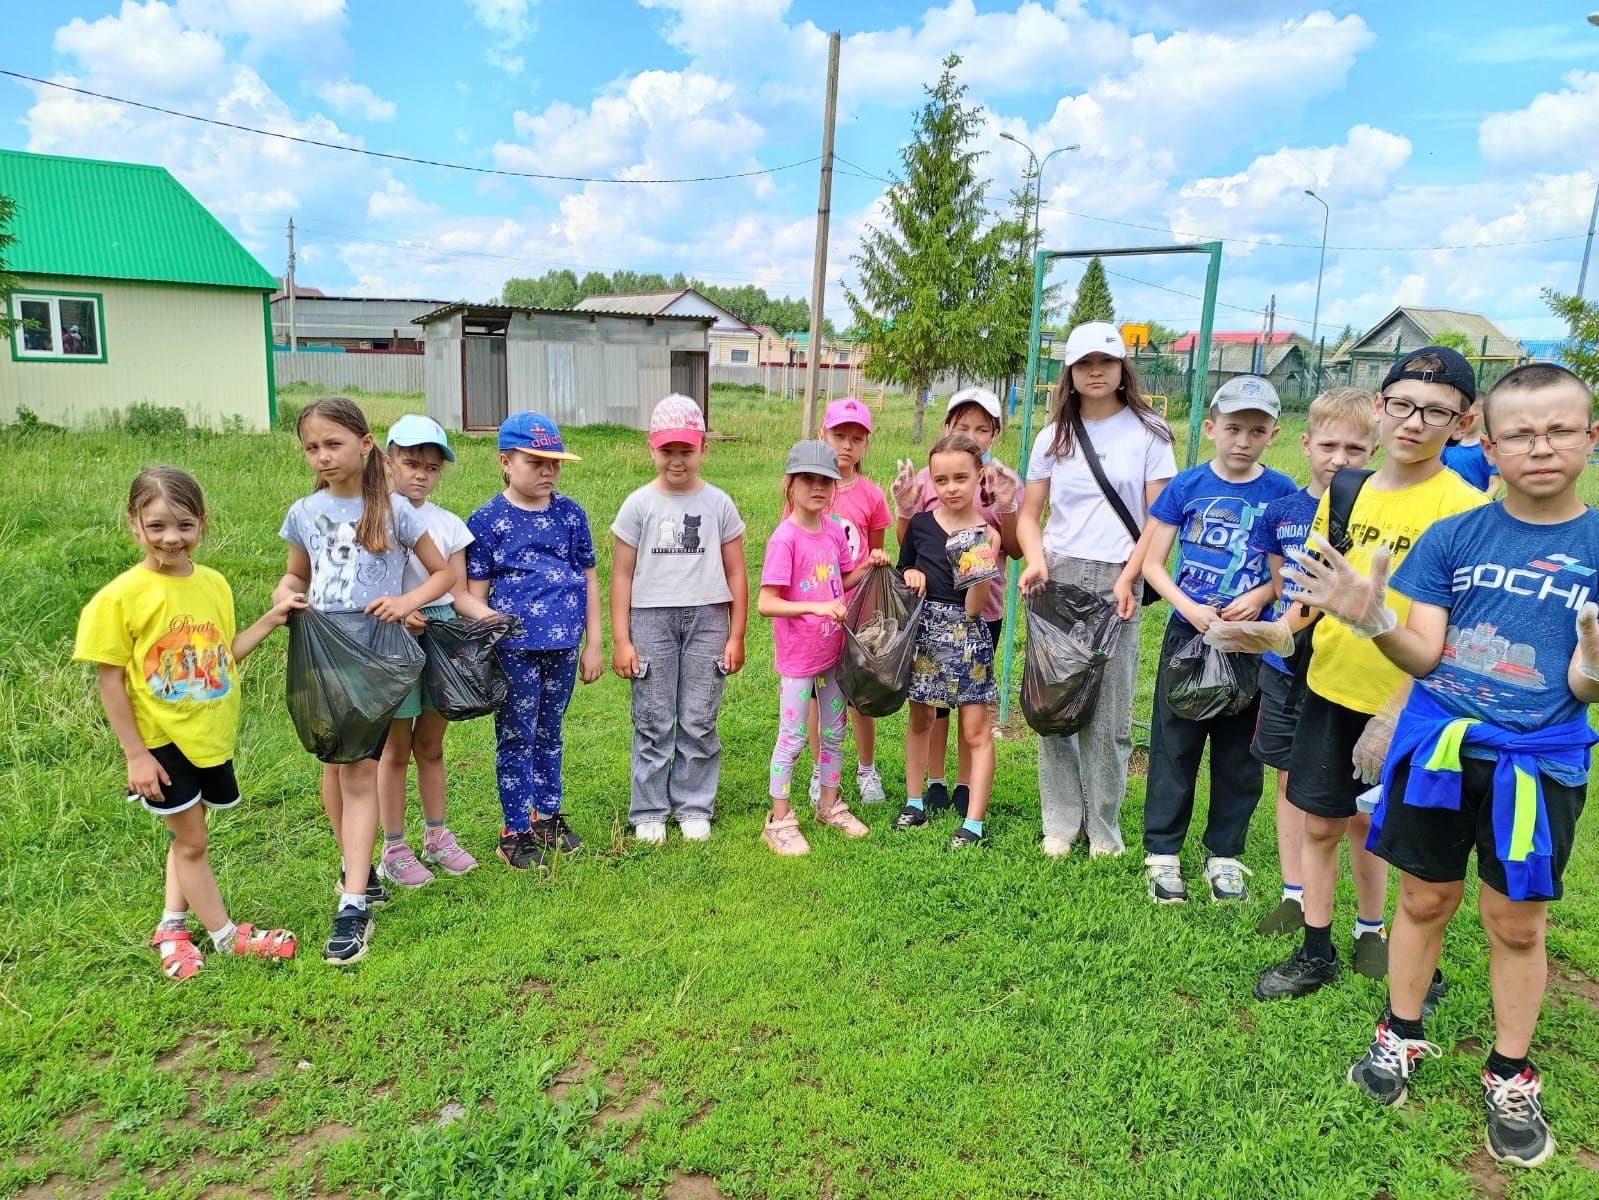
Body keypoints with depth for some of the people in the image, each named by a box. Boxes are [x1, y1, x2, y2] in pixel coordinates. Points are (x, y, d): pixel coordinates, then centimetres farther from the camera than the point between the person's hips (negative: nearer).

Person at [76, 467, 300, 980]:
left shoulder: (214, 584, -2)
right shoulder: (121, 597, -16)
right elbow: (110, 682, -12)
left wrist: (271, 620, -3)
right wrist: (135, 754, -12)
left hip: (212, 738, 5)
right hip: (161, 743, -5)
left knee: (187, 834, 18)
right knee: (190, 839, 7)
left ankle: (171, 927, 36)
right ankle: (227, 936, 21)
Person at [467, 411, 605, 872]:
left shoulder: (570, 514, 5)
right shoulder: (487, 521, -5)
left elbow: (588, 579, 10)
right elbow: (475, 592, -3)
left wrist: (594, 642, 8)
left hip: (563, 646, 4)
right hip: (513, 648, -3)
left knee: (549, 734, 16)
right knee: (517, 739, 5)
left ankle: (548, 815, 31)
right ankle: (515, 832, 17)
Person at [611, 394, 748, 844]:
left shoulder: (718, 503, 4)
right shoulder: (639, 504, 2)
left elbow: (735, 574, 7)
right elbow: (622, 575, 2)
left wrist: (736, 636, 4)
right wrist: (620, 640, -2)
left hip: (707, 618, 1)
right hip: (651, 618, -1)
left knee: (699, 722, 6)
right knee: (653, 723, 5)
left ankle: (694, 807, 20)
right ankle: (649, 812, 18)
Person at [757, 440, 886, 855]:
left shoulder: (834, 530, 1)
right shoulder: (784, 539, -18)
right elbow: (765, 603, -23)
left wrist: (868, 565, -3)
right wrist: (814, 607, -33)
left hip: (833, 651, 7)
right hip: (797, 657, -6)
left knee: (835, 732, 18)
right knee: (792, 738, 4)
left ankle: (830, 804, 36)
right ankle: (779, 820, 19)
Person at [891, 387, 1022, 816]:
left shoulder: (1005, 480, 0)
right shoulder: (927, 477, 0)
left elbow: (1016, 550, 1)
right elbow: (907, 544, 4)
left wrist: (1006, 508, -14)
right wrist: (904, 508, -13)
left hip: (982, 607, 0)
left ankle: (966, 785, 23)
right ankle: (934, 782, 24)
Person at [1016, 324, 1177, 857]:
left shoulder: (1148, 433, 4)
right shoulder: (1054, 436, 12)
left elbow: (1160, 520, 0)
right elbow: (1029, 514, 12)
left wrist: (1128, 579, -12)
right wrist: (1035, 561, -7)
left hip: (1116, 581, -2)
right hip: (1056, 577, 3)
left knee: (1108, 715, -1)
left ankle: (1103, 827, 13)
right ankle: (1060, 824, 15)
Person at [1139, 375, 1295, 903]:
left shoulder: (1283, 493, -2)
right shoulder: (1187, 486, -4)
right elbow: (1151, 563, -2)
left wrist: (1261, 596, -14)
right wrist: (1189, 607, -16)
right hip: (1188, 631, -1)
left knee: (1239, 751, 11)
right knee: (1175, 744, 6)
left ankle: (1224, 854, 26)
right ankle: (1162, 853, 18)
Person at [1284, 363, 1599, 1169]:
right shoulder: (1451, 538, -4)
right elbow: (1423, 653, -6)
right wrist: (1375, 622, -27)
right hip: (1437, 745, 1)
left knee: (1516, 923, 12)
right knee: (1425, 900, 15)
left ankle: (1511, 1077, 32)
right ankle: (1400, 1035, 35)